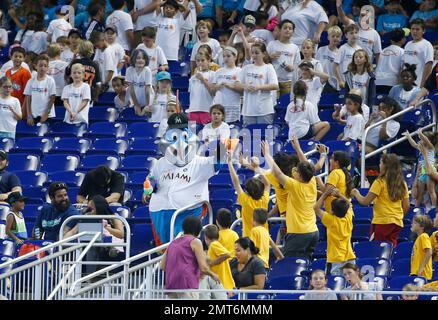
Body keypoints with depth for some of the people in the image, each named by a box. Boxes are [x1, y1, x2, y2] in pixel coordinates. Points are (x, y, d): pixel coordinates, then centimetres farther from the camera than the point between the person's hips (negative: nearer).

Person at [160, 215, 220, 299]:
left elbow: (162, 266, 15)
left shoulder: (173, 243, 22)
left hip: (171, 285, 7)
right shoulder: (195, 242, 2)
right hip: (188, 285, -7)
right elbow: (203, 268, -4)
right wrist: (213, 275, 15)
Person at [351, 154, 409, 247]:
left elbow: (365, 201, -9)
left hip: (382, 222, -6)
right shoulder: (402, 184, 8)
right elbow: (406, 206, 11)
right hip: (397, 223, 6)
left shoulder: (380, 182, -9)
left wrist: (356, 194, 10)